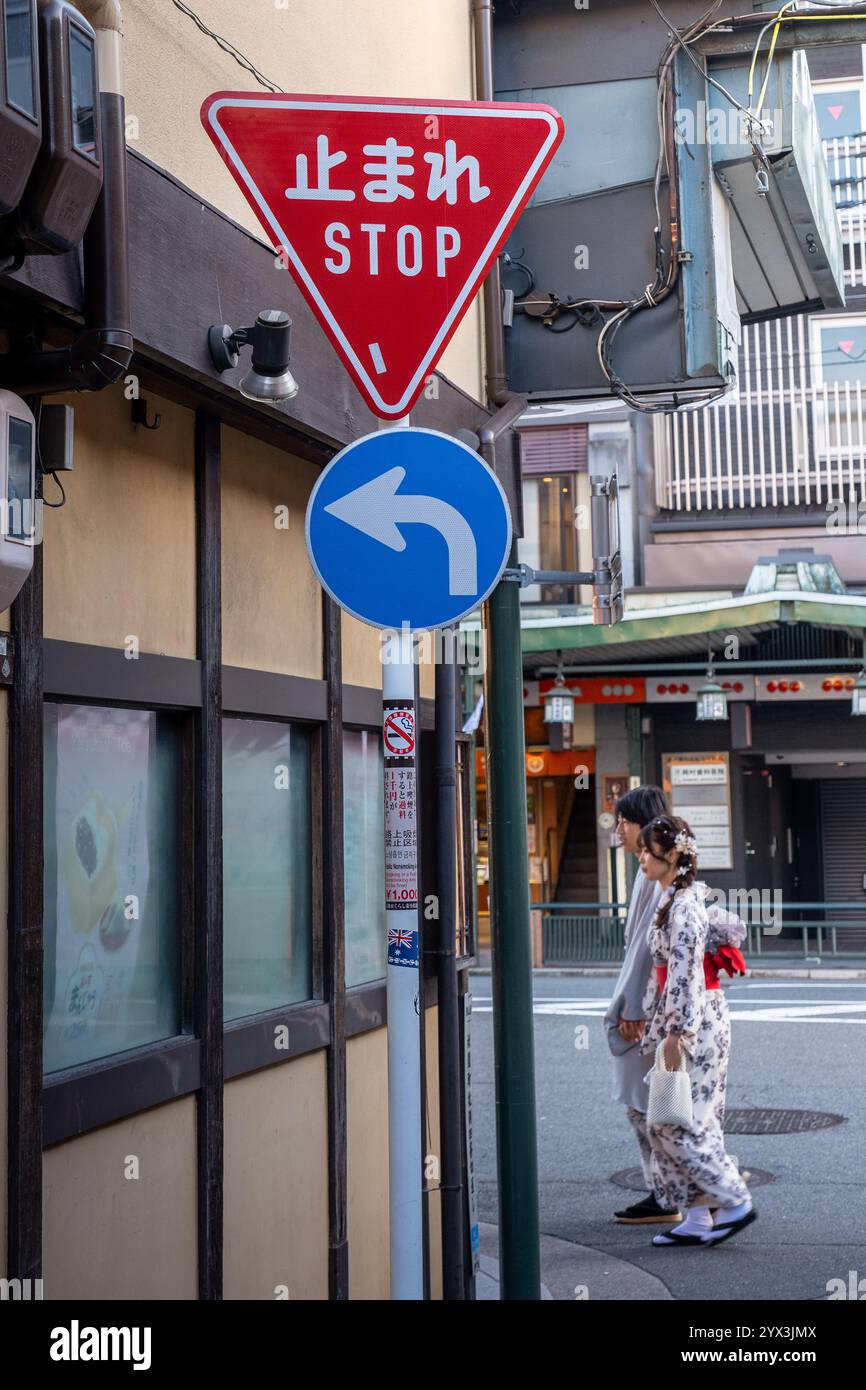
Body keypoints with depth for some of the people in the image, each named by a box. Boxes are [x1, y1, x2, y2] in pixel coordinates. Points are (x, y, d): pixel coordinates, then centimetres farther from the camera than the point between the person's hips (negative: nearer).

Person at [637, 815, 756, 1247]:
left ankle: (736, 1202, 2)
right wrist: (656, 1025, 21)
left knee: (672, 1122, -5)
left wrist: (675, 1033, -22)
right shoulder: (674, 900, 13)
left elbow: (686, 973, -22)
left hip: (695, 1023, -10)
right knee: (681, 1121, 11)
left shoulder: (684, 905, -17)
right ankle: (698, 1219, 15)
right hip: (691, 1021, 10)